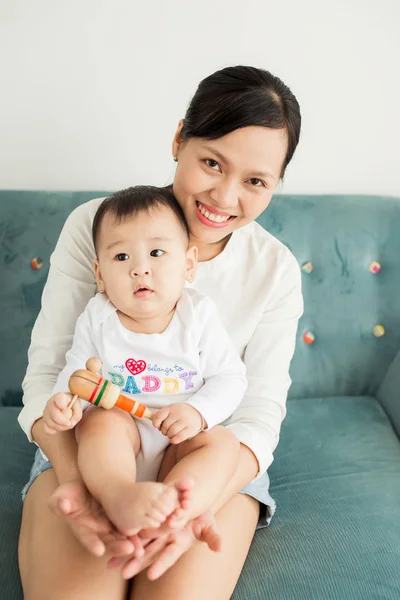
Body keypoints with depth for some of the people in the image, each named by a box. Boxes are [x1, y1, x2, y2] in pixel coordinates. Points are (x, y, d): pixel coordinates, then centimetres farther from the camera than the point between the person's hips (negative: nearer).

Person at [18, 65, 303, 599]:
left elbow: (260, 414, -8)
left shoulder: (277, 270, -6)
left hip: (212, 457, 1)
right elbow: (47, 371, -9)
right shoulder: (95, 225, -9)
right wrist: (74, 476, -29)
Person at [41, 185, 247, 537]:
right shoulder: (97, 319, -3)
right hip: (117, 443, 0)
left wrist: (198, 412, -23)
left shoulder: (199, 315, -6)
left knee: (224, 442, -26)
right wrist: (63, 402, -21)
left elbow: (231, 377, -5)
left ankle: (171, 507, -49)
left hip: (181, 441, 0)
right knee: (102, 420, -29)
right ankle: (119, 497, -52)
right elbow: (76, 373, 3)